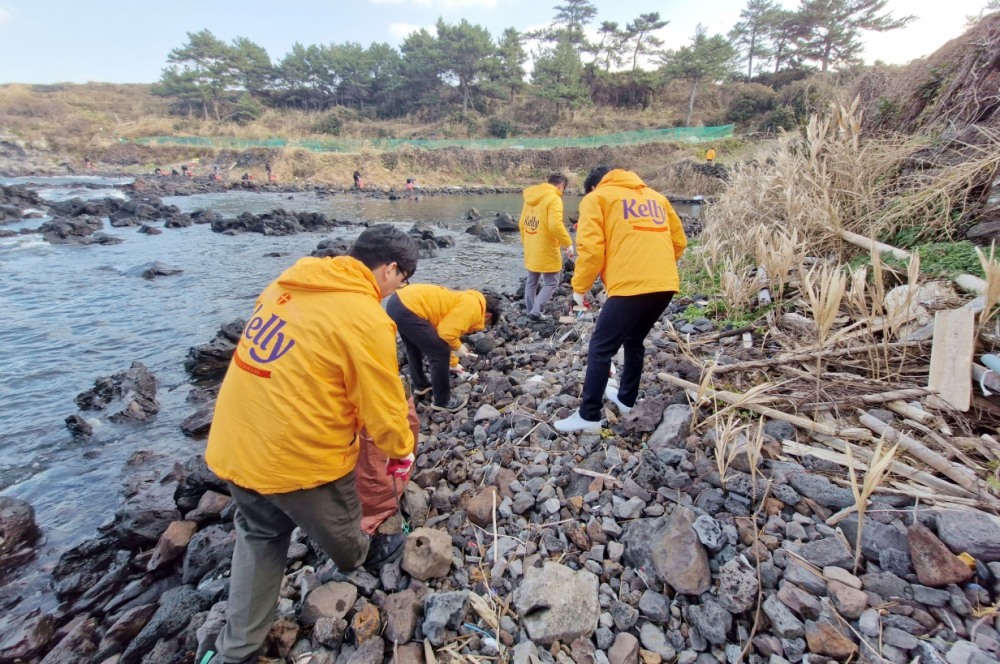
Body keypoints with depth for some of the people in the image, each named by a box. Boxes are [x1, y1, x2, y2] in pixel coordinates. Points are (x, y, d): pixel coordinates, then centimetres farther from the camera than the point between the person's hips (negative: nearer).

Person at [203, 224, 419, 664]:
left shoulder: (290, 283, 3)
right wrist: (402, 452, 7)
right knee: (339, 529, 26)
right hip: (298, 456, -7)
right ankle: (362, 557, 57)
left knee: (259, 537, 29)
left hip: (233, 446, 7)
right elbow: (383, 407, -13)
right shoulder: (365, 319, -21)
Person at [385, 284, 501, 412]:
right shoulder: (473, 307, -5)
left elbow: (449, 330, 36)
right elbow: (446, 332, -16)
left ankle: (420, 384, 51)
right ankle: (442, 401, 18)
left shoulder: (465, 302, 24)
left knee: (414, 349, 31)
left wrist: (453, 363, 47)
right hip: (408, 309, -10)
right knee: (440, 354, 3)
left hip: (398, 302, 10)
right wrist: (458, 347, 5)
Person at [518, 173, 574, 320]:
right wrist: (568, 243, -16)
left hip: (530, 250, 8)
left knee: (532, 281, 17)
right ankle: (536, 311, -3)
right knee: (551, 282, 4)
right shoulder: (554, 199, -15)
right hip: (546, 251, -8)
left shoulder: (530, 198, 10)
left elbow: (522, 223, 15)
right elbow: (555, 225, -26)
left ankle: (530, 311, 24)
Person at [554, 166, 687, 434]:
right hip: (665, 285, 7)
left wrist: (579, 287, 6)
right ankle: (627, 399, 36)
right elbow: (679, 241, 24)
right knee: (634, 341, 25)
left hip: (630, 286, -7)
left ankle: (589, 416, 7)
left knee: (600, 348, 3)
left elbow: (591, 248, -5)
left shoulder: (596, 198, 8)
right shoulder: (656, 197, 25)